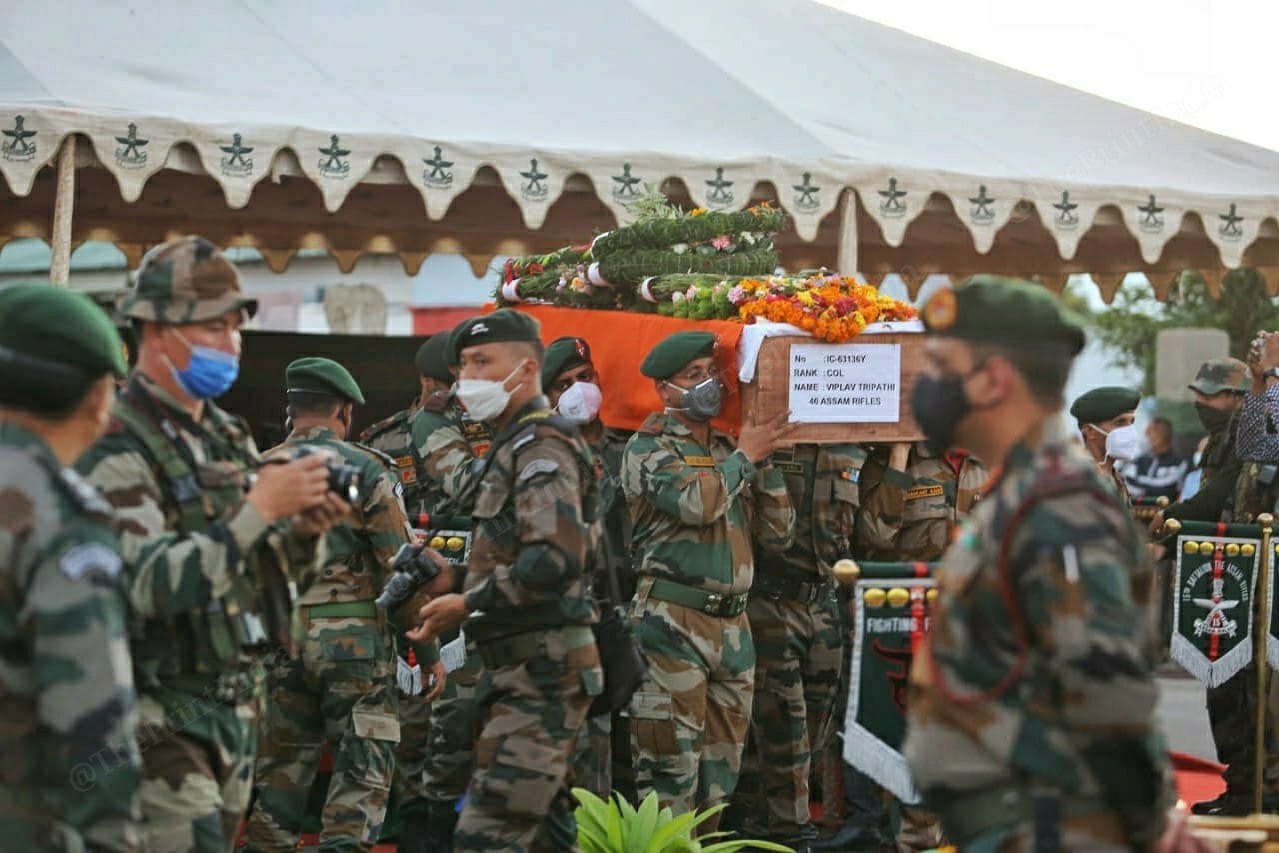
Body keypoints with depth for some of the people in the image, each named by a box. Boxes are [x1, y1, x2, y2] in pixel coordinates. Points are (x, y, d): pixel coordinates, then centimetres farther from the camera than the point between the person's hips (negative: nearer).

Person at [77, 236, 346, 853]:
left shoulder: (230, 438, 12)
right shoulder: (118, 449, -14)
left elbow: (278, 567, 19)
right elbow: (151, 584, -26)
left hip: (234, 707, 8)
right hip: (157, 714, -8)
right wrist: (258, 509, -26)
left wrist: (305, 532, -4)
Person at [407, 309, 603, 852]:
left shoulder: (540, 446, -11)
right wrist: (458, 581, 10)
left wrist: (468, 604, -16)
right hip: (524, 665, 11)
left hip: (542, 668, -11)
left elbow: (555, 559, -24)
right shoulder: (513, 447, 21)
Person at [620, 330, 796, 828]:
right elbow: (696, 501, -21)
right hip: (672, 622, -7)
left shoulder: (728, 451, 17)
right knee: (671, 768, -9)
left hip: (733, 624, 7)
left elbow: (778, 535, 15)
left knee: (719, 769, 11)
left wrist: (765, 461, 3)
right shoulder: (650, 447, -2)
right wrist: (744, 457, -6)